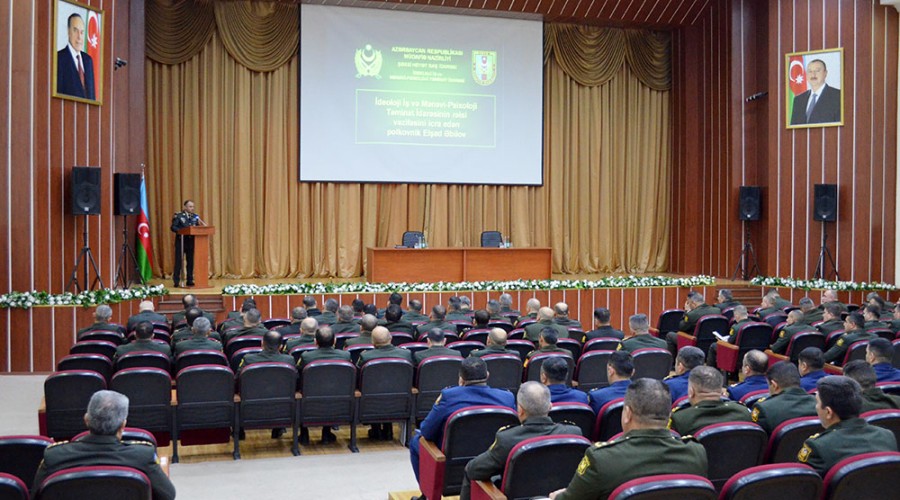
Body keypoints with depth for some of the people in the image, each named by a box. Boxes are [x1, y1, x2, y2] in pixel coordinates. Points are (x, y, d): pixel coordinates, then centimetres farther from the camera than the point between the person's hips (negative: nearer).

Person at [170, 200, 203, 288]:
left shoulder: (195, 216, 10)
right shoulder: (178, 216, -1)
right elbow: (173, 227, -9)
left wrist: (202, 225, -14)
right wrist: (181, 231, -24)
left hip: (191, 242, 4)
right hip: (181, 241, -4)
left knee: (190, 261, 6)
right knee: (178, 261, 0)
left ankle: (190, 281, 13)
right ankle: (176, 282, 4)